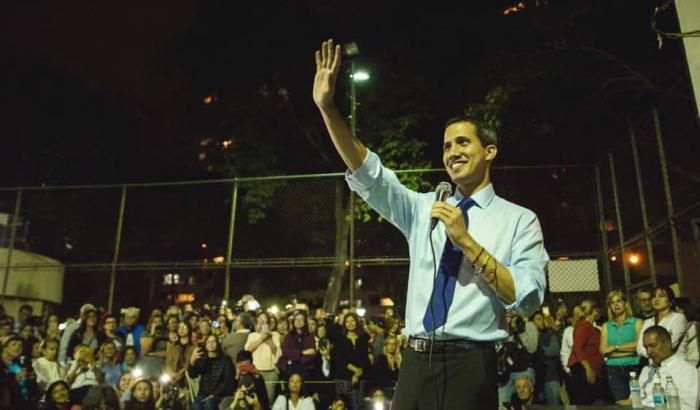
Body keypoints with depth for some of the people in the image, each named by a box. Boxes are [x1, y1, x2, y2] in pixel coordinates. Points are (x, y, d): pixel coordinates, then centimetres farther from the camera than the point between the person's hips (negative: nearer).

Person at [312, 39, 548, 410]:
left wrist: (466, 241, -16)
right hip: (416, 363, 4)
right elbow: (368, 175, 0)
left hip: (470, 367, -3)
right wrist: (327, 107, -11)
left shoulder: (519, 219, 1)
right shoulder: (424, 207, 11)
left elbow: (528, 299, -9)